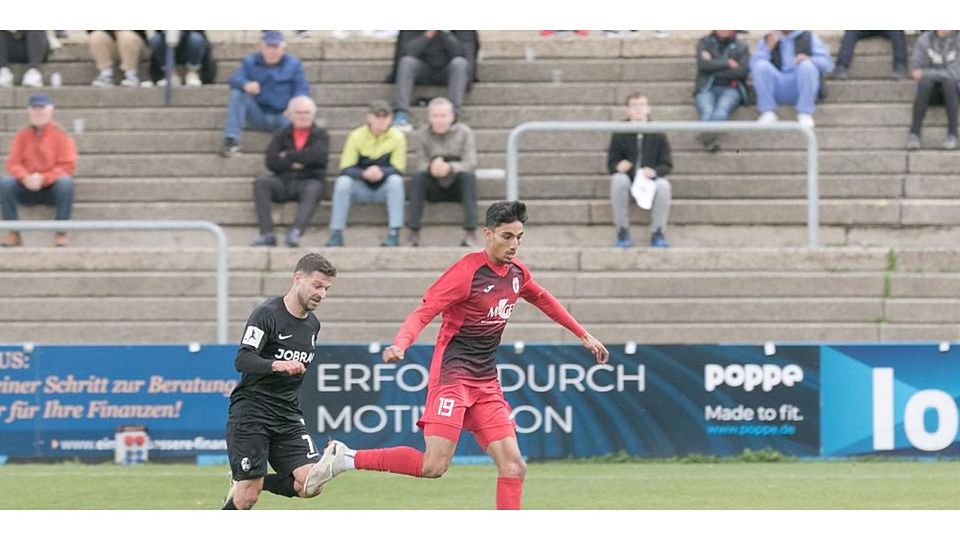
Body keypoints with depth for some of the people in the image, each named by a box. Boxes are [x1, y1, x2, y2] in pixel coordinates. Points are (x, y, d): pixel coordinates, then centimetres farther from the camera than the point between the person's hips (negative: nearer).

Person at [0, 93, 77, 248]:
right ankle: (13, 233, -23)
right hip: (26, 188, 2)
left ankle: (61, 233, -28)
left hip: (52, 187, -2)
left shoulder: (61, 136, -2)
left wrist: (43, 179, -25)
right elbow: (13, 164, -1)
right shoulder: (22, 136, 7)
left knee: (66, 182, -35)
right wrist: (26, 178, -24)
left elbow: (67, 167, -10)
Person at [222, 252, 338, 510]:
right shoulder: (267, 314, -11)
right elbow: (242, 360, -21)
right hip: (251, 413, -7)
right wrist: (278, 365, -36)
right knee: (247, 498, -11)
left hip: (288, 418, 7)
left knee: (311, 485, -11)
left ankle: (247, 482, 12)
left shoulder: (313, 325, 12)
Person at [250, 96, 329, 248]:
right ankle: (267, 234, -34)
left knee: (312, 189, -37)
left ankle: (295, 232, -54)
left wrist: (288, 156, -5)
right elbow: (271, 161, 2)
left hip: (309, 180, -3)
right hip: (284, 181, 3)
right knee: (261, 183, -25)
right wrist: (292, 164, -12)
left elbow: (317, 155, -11)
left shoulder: (320, 135, 10)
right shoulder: (282, 135, 16)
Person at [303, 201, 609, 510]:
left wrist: (583, 335, 37)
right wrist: (400, 344, -36)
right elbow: (424, 312, -18)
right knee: (434, 466, -19)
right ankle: (346, 459, -6)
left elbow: (543, 299, 31)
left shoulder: (516, 272, 9)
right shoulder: (468, 270, -13)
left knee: (513, 466, -3)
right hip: (452, 376, -7)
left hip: (486, 383, 8)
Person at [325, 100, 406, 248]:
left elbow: (398, 169, -15)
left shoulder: (397, 137, -11)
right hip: (361, 189, 0)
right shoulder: (356, 136, -10)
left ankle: (394, 234, -33)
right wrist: (364, 173, -36)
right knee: (343, 182, -29)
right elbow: (345, 169, -15)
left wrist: (381, 172, -38)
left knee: (395, 180, -32)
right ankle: (336, 234, -26)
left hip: (384, 190, 0)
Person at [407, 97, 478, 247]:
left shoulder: (464, 132, -6)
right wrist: (431, 168, -37)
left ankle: (470, 233, -37)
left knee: (468, 176, -33)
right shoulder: (423, 135, -2)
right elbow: (421, 164, -10)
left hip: (457, 186, -1)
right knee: (418, 176, -29)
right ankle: (414, 233, -31)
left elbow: (470, 163, -17)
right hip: (435, 188, 1)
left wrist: (450, 168, -39)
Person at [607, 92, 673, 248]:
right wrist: (618, 166, -24)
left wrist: (654, 171, -24)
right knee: (618, 179, -34)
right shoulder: (620, 135, -3)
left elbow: (667, 165, -2)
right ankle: (622, 233, -25)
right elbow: (611, 163, 1)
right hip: (629, 179, 0)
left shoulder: (658, 135, -3)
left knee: (664, 185, -33)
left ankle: (658, 234, -19)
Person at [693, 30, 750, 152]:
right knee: (707, 111, -34)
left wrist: (714, 67, -1)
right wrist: (728, 63, 0)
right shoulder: (704, 43, 19)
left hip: (730, 88, -1)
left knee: (722, 109, -37)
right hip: (707, 89, 1)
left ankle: (708, 136, -64)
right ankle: (710, 137, -62)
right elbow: (703, 64, -1)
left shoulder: (741, 47, 17)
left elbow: (742, 71, -1)